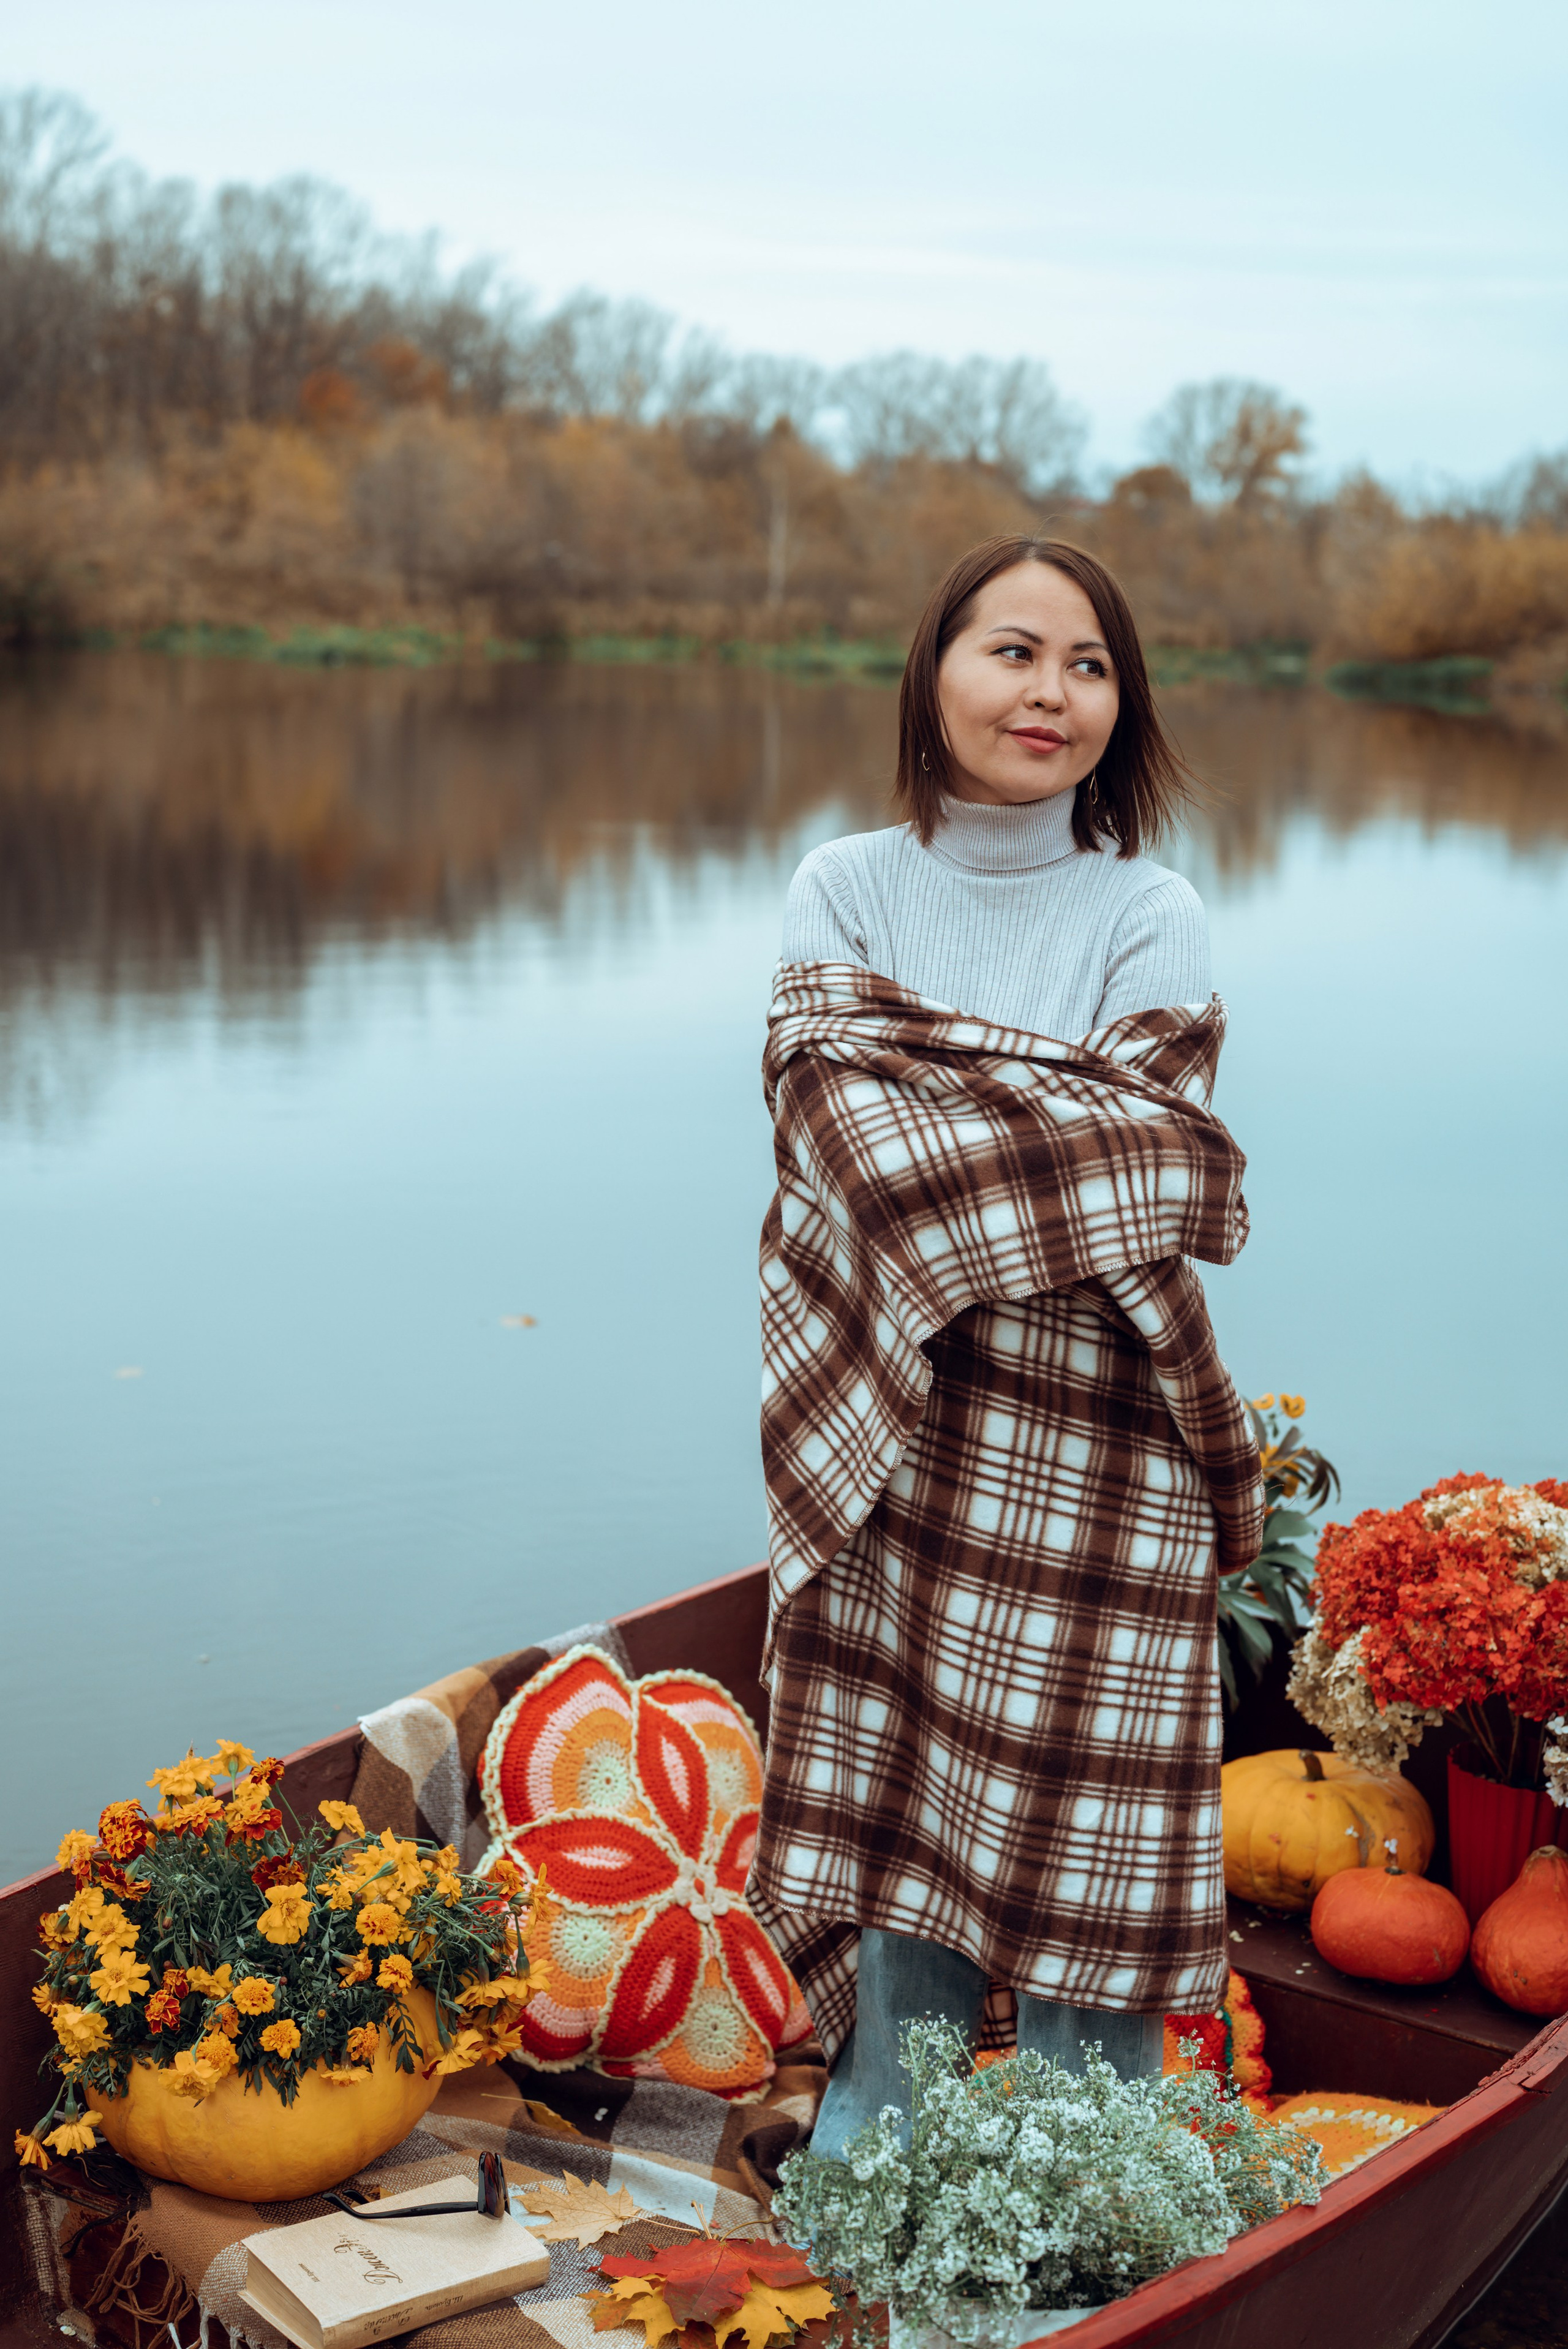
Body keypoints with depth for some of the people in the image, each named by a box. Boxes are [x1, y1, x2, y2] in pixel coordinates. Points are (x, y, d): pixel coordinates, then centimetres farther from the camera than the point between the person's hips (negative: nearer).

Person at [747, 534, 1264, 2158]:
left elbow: (1141, 1183, -11)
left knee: (1073, 1828, 5)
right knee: (893, 1806, 12)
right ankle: (862, 2168, 31)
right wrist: (1056, 1122, -16)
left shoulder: (1149, 918, -3)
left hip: (1087, 1451, -2)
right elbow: (837, 1125, -9)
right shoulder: (844, 886, 4)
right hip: (890, 1437, 2)